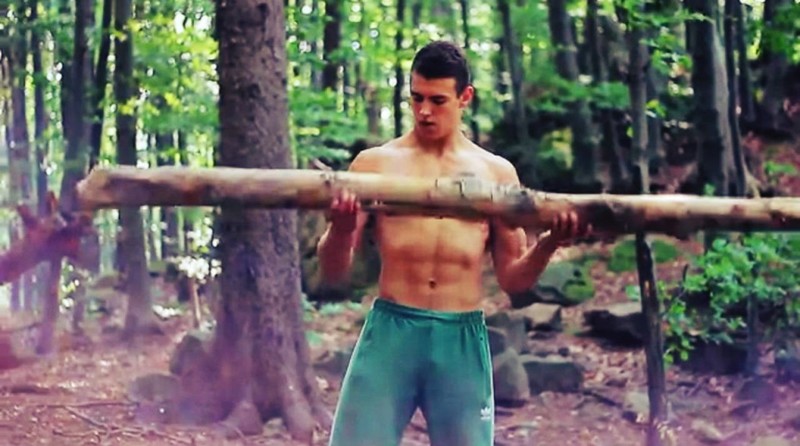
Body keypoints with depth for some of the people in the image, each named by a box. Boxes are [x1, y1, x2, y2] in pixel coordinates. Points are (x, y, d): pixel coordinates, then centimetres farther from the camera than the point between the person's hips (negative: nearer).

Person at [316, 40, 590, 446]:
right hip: (390, 331, -1)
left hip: (462, 340, 1)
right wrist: (340, 230, -21)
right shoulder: (375, 164, 4)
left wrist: (547, 245, -11)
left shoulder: (496, 173, 8)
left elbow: (512, 280, 9)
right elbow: (334, 272, 1)